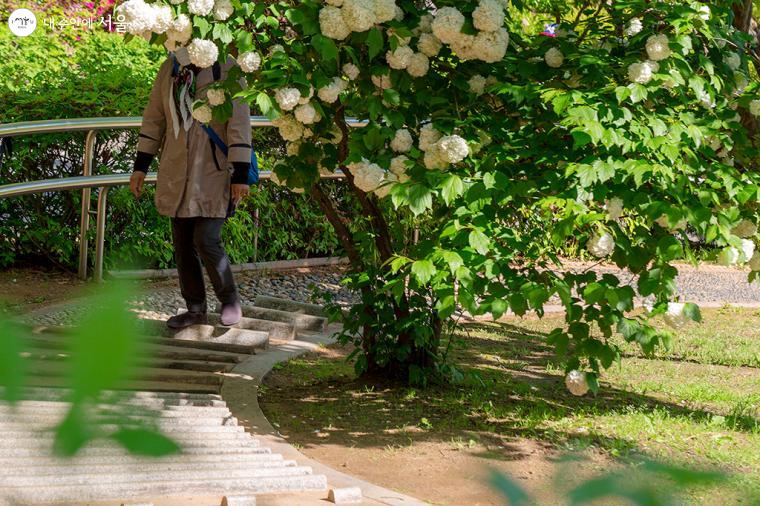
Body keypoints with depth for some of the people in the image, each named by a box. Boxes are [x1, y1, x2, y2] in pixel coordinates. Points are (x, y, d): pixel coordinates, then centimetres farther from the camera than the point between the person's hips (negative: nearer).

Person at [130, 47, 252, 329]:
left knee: (206, 241, -11)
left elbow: (239, 123, -11)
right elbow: (153, 120, 14)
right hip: (176, 175, 6)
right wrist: (140, 167, 12)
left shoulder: (226, 69, -10)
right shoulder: (169, 70, 7)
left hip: (213, 175, -6)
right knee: (183, 244, 8)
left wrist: (241, 175, -14)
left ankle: (230, 300, 11)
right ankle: (196, 309, 20)